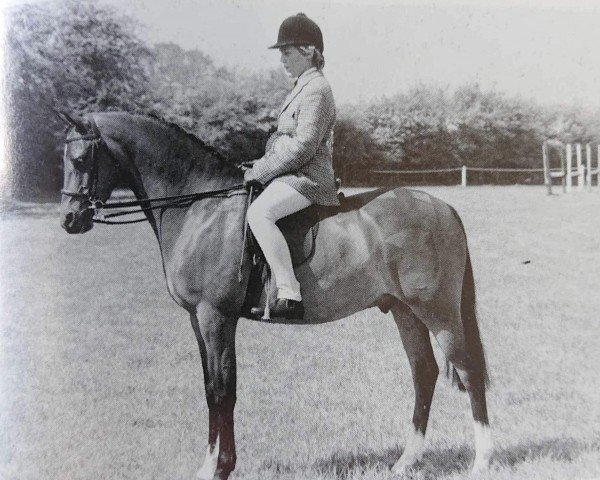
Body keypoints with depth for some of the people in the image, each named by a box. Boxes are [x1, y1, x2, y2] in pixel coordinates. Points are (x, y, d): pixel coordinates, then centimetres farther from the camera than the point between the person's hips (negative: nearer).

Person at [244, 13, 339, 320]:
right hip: (293, 175, 11)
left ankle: (290, 296, -37)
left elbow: (302, 147, -21)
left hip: (307, 178, -11)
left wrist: (260, 172, -15)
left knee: (259, 213, -34)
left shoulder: (316, 90, -13)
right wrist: (263, 164, 11)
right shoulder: (302, 88, 19)